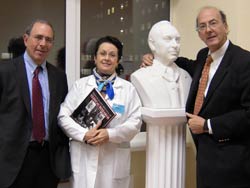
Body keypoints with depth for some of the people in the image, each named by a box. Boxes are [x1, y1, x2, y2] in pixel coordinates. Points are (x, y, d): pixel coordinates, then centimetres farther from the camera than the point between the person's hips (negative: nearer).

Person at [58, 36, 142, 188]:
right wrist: (84, 134, -13)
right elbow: (63, 115, 2)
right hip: (83, 159, 0)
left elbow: (135, 121, -2)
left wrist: (110, 134, -16)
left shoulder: (128, 88, 5)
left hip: (115, 160, 0)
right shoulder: (80, 85, 6)